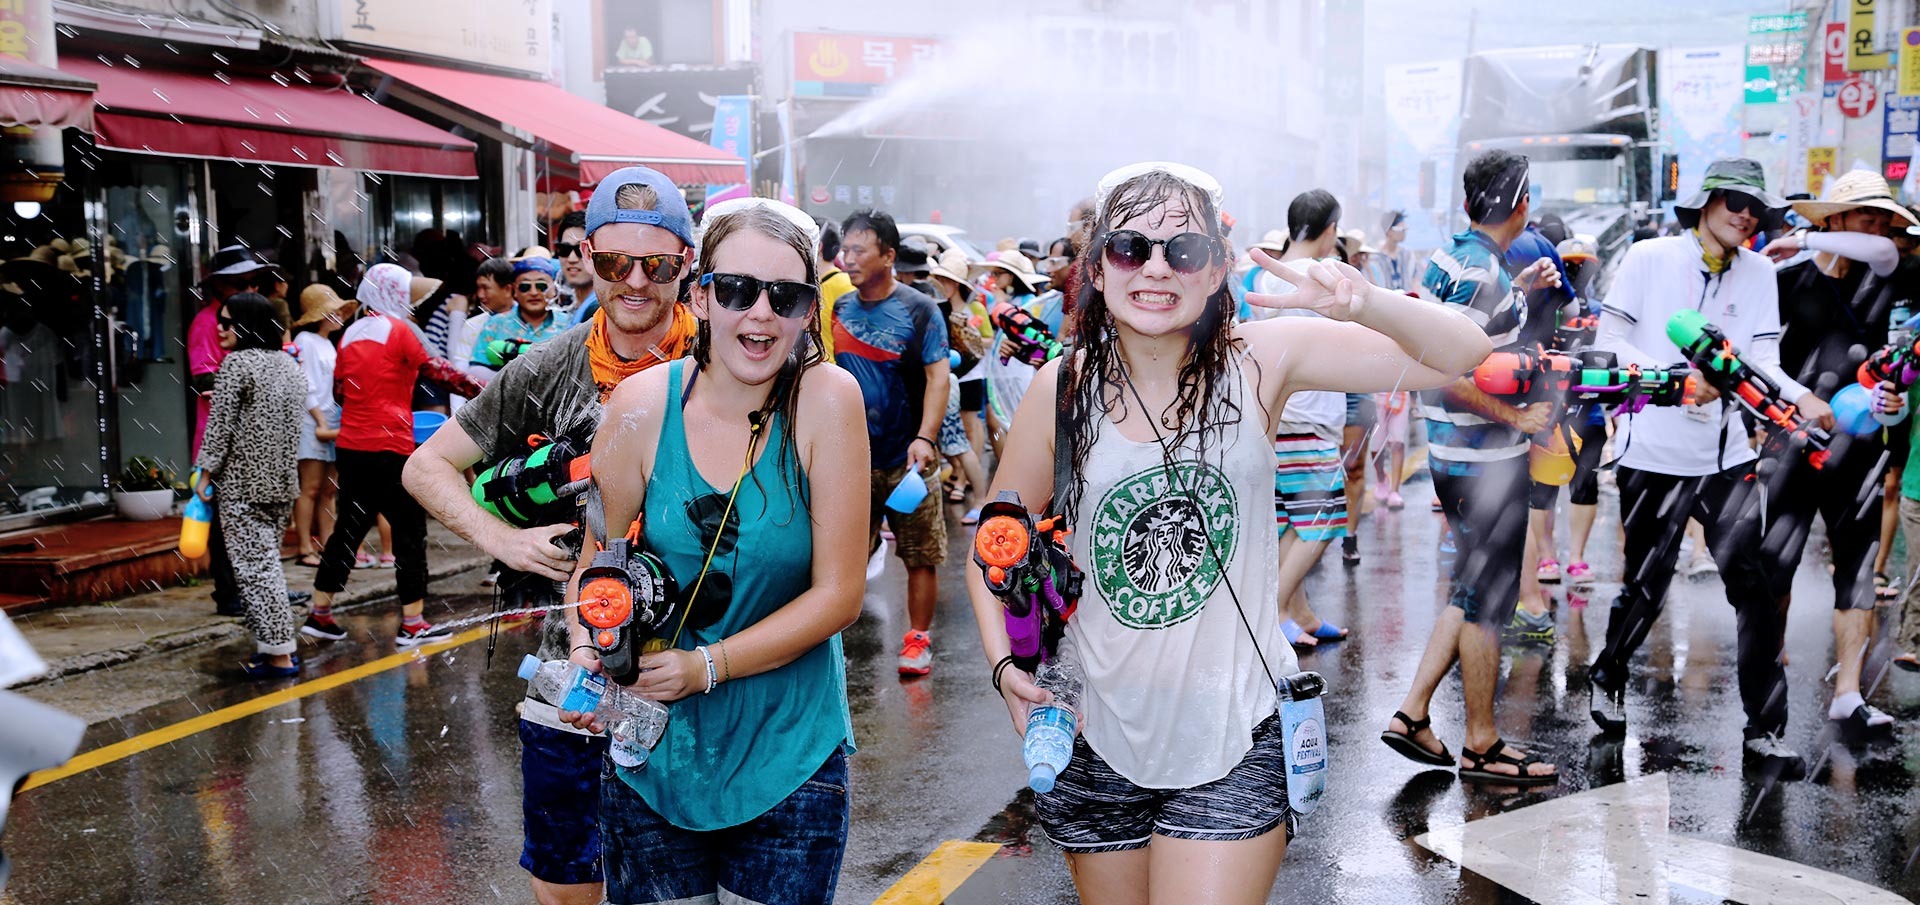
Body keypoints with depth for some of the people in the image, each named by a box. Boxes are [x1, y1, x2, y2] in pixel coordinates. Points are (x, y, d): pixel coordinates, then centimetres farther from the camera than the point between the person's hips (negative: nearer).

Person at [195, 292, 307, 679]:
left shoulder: (237, 363, -12)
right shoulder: (289, 364, 11)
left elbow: (220, 425, -13)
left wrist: (206, 472, -5)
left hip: (242, 483, -8)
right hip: (283, 481, 8)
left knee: (254, 564, -5)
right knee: (268, 561, 16)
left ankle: (278, 654, -6)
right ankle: (279, 642, 18)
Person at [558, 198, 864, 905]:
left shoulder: (827, 401, -15)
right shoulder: (643, 405, -10)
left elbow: (840, 593, -13)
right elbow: (594, 561, 1)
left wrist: (708, 667, -18)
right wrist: (587, 655, -18)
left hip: (788, 752, -1)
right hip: (655, 748, 2)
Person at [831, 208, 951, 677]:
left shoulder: (919, 310, -4)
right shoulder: (837, 309, 7)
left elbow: (938, 377, -10)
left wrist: (925, 438, -22)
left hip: (907, 458, -3)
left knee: (921, 556, 3)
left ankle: (918, 639, 16)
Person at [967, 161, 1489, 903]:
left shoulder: (1260, 362, -9)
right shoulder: (1062, 389, -7)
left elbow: (1460, 355, -9)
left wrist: (1363, 305, -28)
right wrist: (1004, 662, -10)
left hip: (1234, 739, -2)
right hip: (1097, 738, 2)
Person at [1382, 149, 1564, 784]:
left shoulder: (1454, 256, 10)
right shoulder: (1480, 270, -19)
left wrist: (1520, 290, 20)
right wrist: (1516, 416, -20)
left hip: (1460, 453, 9)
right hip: (1484, 460, -9)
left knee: (1475, 591, 18)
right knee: (1488, 600, 2)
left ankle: (1412, 713, 19)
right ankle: (1481, 745, 14)